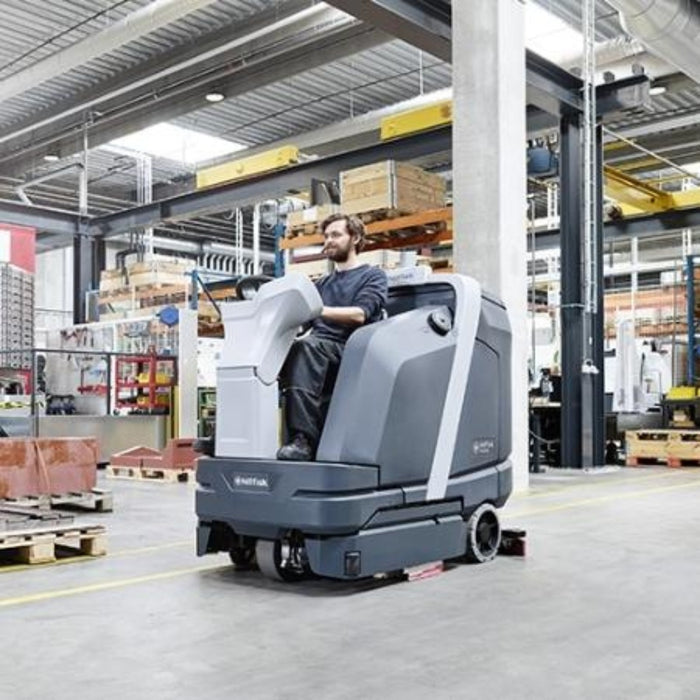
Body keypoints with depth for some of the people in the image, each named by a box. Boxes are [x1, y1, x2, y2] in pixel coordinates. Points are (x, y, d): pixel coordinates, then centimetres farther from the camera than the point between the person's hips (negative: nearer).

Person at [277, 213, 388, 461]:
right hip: (319, 350, 5)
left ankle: (302, 439, -45)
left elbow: (359, 314, -6)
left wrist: (318, 310, -20)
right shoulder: (322, 284, 32)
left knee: (306, 347, -36)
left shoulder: (373, 276, 14)